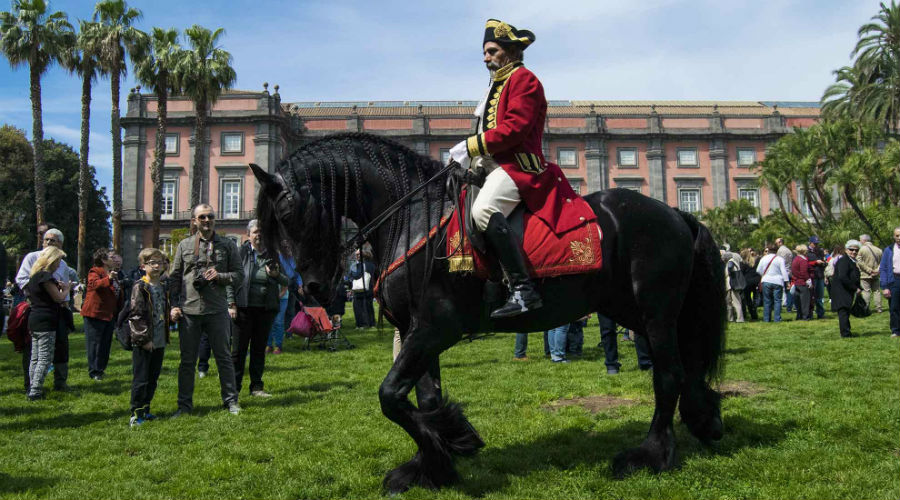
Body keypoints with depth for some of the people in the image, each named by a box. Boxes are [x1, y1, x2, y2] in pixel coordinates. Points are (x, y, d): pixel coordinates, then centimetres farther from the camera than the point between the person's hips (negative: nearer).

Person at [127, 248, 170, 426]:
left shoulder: (162, 288, 14)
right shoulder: (140, 287, -9)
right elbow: (136, 315, -14)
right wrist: (144, 338, -17)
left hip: (159, 343, 7)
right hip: (143, 343, -7)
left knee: (153, 379, 13)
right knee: (140, 380, -2)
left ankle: (145, 409, 24)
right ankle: (136, 414, 6)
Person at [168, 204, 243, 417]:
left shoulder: (227, 245, 6)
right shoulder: (184, 245, 8)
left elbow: (238, 275, 5)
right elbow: (174, 277, 10)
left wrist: (220, 276, -14)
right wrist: (174, 305, 1)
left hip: (217, 311, -1)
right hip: (189, 311, 1)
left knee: (224, 357, 7)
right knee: (187, 360, 7)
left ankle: (231, 401, 17)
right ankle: (184, 404, 18)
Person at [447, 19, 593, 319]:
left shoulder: (523, 79, -4)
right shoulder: (499, 85, 27)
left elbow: (514, 128, -17)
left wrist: (472, 146, -16)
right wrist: (475, 159, 8)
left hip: (519, 165, -11)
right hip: (496, 166, 11)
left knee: (483, 209, -35)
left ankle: (523, 289, -38)